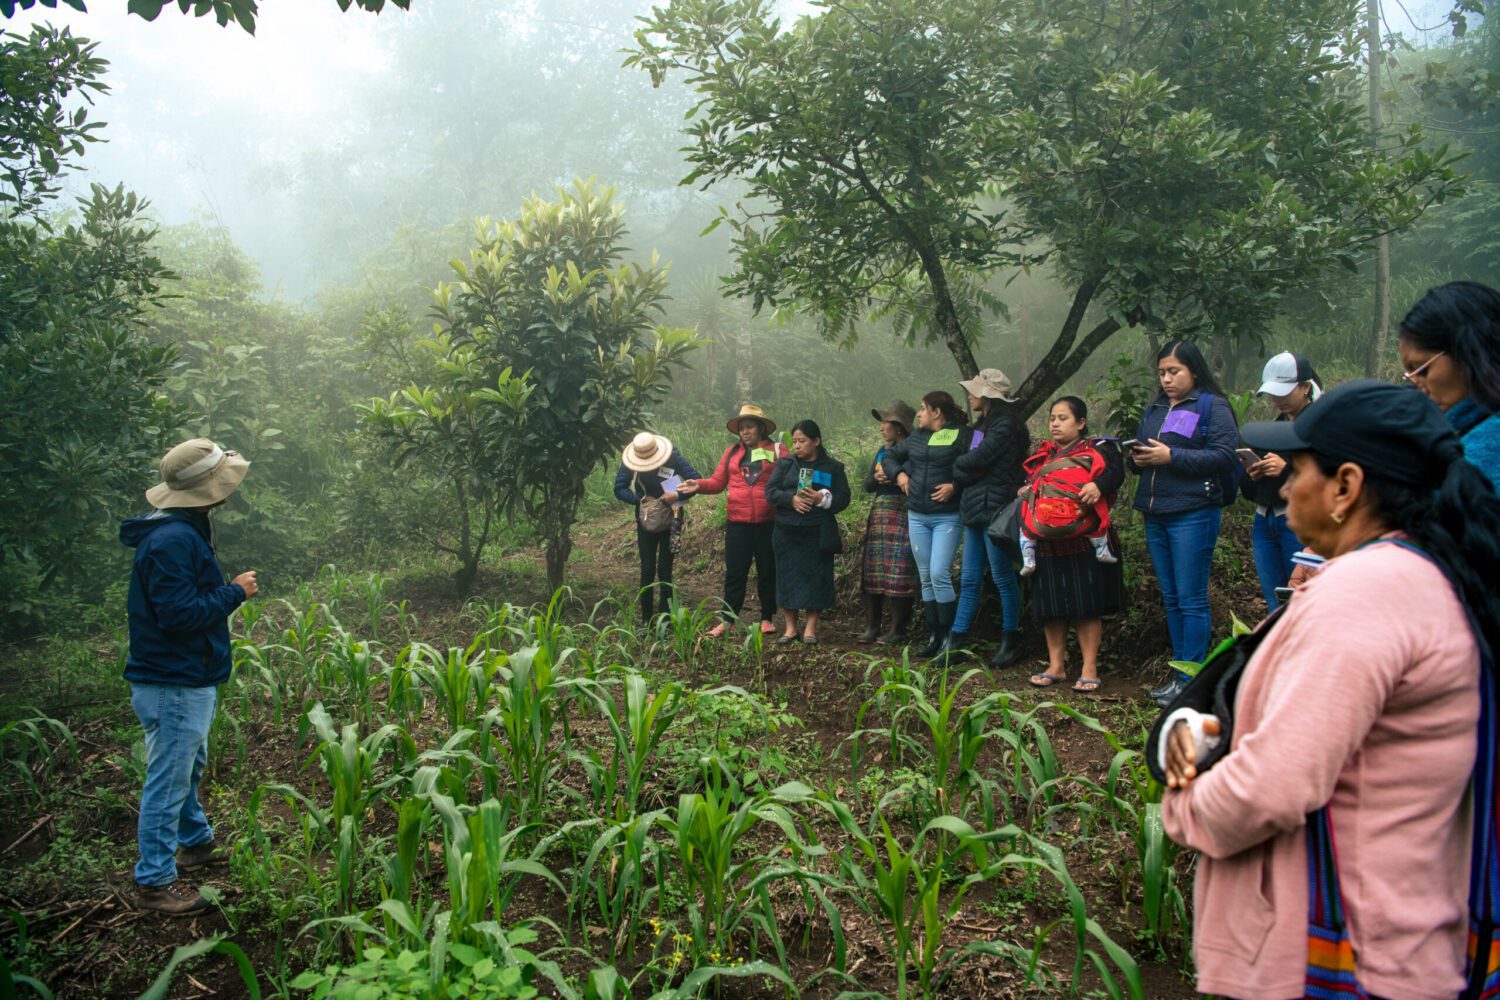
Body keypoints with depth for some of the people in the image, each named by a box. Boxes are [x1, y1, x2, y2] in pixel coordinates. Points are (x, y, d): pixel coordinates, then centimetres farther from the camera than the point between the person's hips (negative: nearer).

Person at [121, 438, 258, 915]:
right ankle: (154, 882, 12)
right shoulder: (173, 541, -25)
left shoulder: (184, 531, 9)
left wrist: (229, 591, 4)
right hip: (174, 686, -11)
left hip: (189, 682, 11)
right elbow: (180, 615, -28)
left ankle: (195, 842, 44)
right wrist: (235, 592, -19)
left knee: (189, 769, 26)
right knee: (168, 782, 0)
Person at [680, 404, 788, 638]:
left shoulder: (778, 450, 0)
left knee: (767, 572, 9)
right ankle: (727, 620, 12)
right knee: (734, 573, 6)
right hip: (737, 523, 2)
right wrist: (699, 485, -9)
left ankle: (767, 619, 21)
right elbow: (717, 481, 8)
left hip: (768, 523, -2)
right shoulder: (731, 453, 10)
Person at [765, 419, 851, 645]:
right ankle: (790, 628, 12)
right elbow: (770, 491, 1)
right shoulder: (785, 464, 10)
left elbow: (843, 498, 1)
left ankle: (810, 628, 10)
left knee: (816, 579, 0)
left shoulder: (833, 468, 7)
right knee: (788, 579, 3)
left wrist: (821, 499, -18)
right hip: (788, 533, 1)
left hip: (818, 534, -1)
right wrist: (792, 499, -17)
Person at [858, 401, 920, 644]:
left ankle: (898, 631, 0)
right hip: (878, 514, 7)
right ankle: (871, 628, 11)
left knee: (899, 574, -7)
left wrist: (892, 476, -15)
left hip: (902, 515, -7)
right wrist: (877, 478, -8)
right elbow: (867, 485, 12)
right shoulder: (881, 452, 18)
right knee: (872, 571, 5)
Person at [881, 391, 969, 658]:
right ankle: (933, 636, 16)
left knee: (939, 574, -15)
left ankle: (949, 637, -4)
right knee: (925, 578, 8)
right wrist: (898, 474, 9)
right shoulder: (917, 437, 14)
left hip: (947, 517, -7)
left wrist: (955, 486, -19)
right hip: (917, 516, 7)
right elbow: (889, 455, 25)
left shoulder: (961, 436, -6)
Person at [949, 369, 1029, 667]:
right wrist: (962, 473, -8)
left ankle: (1011, 642, 11)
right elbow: (970, 467, 13)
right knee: (969, 580, 10)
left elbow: (977, 458, -19)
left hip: (995, 511, -9)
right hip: (975, 509, 9)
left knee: (1004, 578, 1)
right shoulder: (982, 425, 17)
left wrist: (957, 464, 0)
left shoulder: (1005, 426, -12)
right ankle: (954, 642, 12)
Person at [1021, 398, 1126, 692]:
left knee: (1086, 603, -3)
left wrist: (1098, 485, -34)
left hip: (1086, 542, -5)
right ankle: (1056, 665, 16)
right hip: (1048, 542, 5)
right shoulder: (1041, 456, 20)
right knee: (1050, 604, 6)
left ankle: (1089, 668, 5)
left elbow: (1116, 470, -15)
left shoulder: (1099, 448, 4)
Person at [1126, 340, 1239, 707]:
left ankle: (1191, 679, 2)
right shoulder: (1154, 410, 18)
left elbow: (1225, 457, -15)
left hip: (1193, 514, -7)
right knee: (1171, 598, 13)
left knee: (1191, 599, -4)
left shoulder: (1212, 407, -4)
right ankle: (1179, 673, 21)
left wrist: (1172, 456, -19)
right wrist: (1137, 459, 0)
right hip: (1155, 515, 8)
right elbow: (1139, 455, 24)